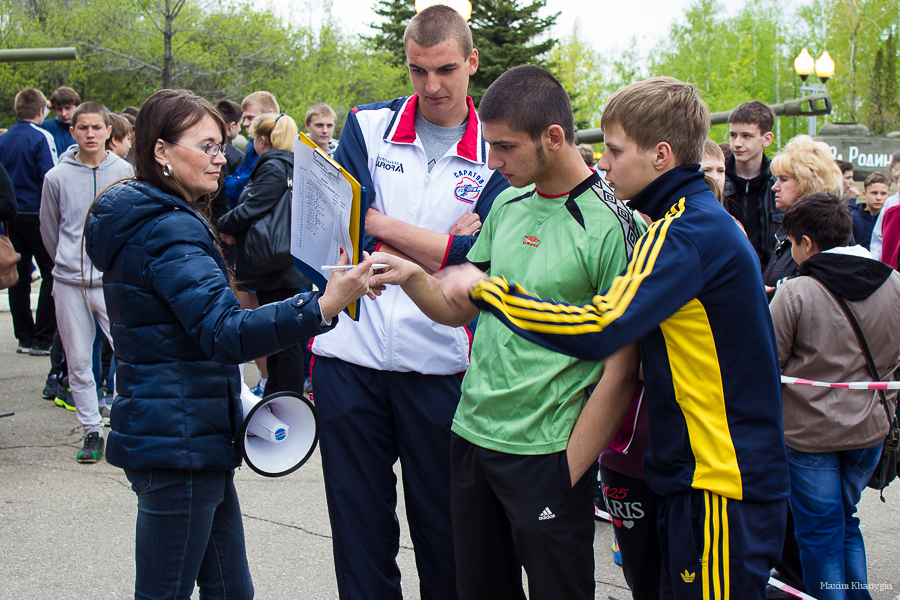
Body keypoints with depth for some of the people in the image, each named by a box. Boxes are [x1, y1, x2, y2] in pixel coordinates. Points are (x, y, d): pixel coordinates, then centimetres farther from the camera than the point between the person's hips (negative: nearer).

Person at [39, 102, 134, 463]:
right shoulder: (57, 177, 3)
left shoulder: (125, 172, 0)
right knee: (78, 362, 6)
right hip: (69, 284, 2)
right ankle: (92, 431, 17)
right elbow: (49, 230, 15)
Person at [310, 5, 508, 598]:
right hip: (351, 355, 1)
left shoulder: (495, 154, 2)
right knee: (359, 526, 10)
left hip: (438, 365, -1)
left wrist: (384, 226, -9)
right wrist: (444, 247, -10)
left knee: (443, 526, 9)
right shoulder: (367, 126, 4)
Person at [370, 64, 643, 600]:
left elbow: (621, 368, -14)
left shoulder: (610, 224, -14)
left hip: (548, 454, -7)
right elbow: (460, 307, 12)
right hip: (472, 434, 7)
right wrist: (413, 277, -8)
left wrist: (573, 466, -13)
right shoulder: (508, 204, 8)